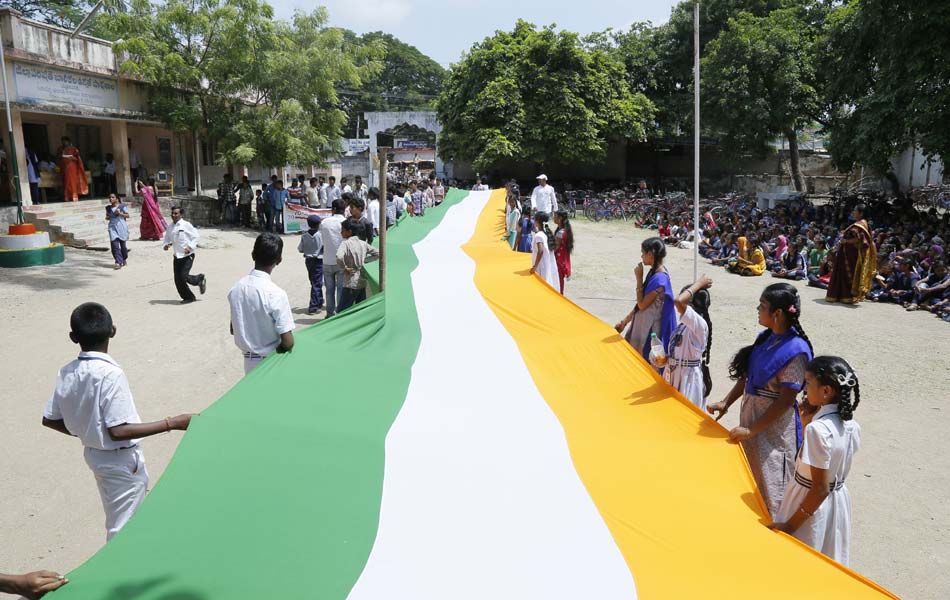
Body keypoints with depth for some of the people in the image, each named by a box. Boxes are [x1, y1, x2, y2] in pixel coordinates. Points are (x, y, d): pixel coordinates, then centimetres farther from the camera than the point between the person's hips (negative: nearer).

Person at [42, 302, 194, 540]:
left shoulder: (66, 374, -4)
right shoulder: (111, 374, -27)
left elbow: (49, 419, 5)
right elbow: (119, 430, -28)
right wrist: (172, 423, -26)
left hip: (94, 455, 8)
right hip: (122, 461, -8)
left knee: (116, 520, 26)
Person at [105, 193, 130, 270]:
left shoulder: (122, 206, 0)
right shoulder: (108, 208, 10)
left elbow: (127, 215, 2)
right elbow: (107, 217, 21)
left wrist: (120, 213, -14)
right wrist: (107, 218, -2)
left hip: (121, 227, -2)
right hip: (112, 227, 2)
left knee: (122, 244, 6)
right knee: (115, 245, -10)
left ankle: (124, 259, 30)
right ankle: (118, 262, -12)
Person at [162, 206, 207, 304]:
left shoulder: (186, 225, -9)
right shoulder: (170, 228, 9)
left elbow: (195, 237, -7)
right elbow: (166, 238, 19)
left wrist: (190, 247, -20)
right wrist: (166, 244, -3)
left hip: (187, 255, -6)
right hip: (177, 256, 6)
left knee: (183, 276, -15)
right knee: (177, 279, 3)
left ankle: (200, 279, 15)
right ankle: (188, 297, 19)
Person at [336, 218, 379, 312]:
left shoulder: (346, 243, -13)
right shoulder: (363, 243, 6)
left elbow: (339, 257, -31)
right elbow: (377, 254, 15)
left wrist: (345, 268, -15)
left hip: (351, 284, -7)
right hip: (363, 283, 7)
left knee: (341, 311, -2)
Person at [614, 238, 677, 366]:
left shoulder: (660, 278, -23)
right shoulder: (655, 272, 6)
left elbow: (642, 305, -20)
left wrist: (639, 278, -16)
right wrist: (624, 321, 14)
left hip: (651, 330, -9)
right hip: (644, 325, 9)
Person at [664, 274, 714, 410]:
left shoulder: (700, 324, -23)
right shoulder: (686, 324, 6)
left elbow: (678, 301, -38)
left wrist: (698, 284, -26)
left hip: (689, 377, -9)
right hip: (676, 376, 9)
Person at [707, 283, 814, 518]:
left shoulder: (796, 351, -23)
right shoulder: (766, 337, 0)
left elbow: (785, 401, -22)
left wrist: (751, 430, -19)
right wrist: (726, 402, 1)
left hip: (773, 426, -8)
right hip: (750, 414, 8)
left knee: (768, 484, 8)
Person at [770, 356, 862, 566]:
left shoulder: (818, 429, -27)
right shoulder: (851, 426, -4)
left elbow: (820, 489, -25)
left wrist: (789, 525, -19)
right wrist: (807, 424, 0)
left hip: (810, 507, -8)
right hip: (838, 501, 8)